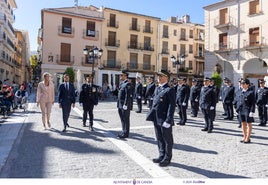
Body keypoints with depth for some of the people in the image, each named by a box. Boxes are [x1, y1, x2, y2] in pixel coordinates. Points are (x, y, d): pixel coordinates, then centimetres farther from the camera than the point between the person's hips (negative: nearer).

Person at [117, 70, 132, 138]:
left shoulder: (127, 84, -13)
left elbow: (128, 95, -19)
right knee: (122, 119, 17)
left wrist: (125, 104, -22)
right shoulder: (121, 84, 15)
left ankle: (125, 133, 10)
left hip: (125, 105, -9)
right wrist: (118, 104, 16)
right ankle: (123, 131, 29)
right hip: (120, 105, 9)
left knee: (126, 119, 1)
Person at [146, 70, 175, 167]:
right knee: (159, 139, 19)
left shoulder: (170, 90, -12)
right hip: (156, 119, 8)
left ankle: (167, 158, 24)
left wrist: (168, 120, -21)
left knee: (167, 139, 9)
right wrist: (151, 114, 11)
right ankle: (162, 156, 35)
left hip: (165, 120, -8)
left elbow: (172, 105, -17)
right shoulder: (157, 88, 13)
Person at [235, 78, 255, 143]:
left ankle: (248, 138, 16)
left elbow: (253, 103, -11)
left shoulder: (251, 92, -9)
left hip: (247, 110, -6)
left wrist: (252, 112, -15)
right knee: (243, 124, 14)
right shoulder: (241, 92, 9)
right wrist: (237, 109, 10)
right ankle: (244, 137, 27)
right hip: (241, 110, 6)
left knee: (249, 124, 6)